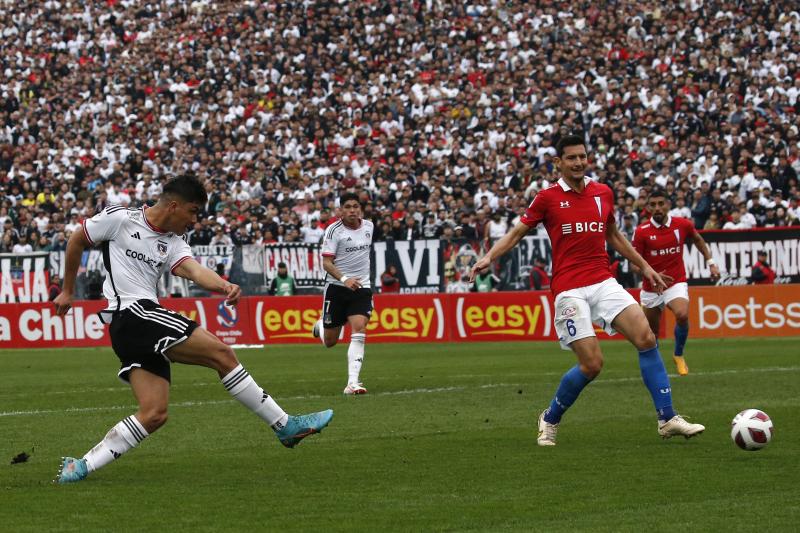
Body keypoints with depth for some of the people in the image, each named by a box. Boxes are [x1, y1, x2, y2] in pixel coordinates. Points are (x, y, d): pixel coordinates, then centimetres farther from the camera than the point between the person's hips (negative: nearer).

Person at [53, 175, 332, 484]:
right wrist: (67, 291, 17)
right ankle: (285, 426, -6)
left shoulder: (173, 244, 15)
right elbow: (77, 242, 12)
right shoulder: (119, 219, -1)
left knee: (154, 414, -3)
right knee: (221, 353, -11)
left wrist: (224, 286, -26)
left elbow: (194, 270, -5)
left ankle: (80, 467, -1)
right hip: (132, 313, -8)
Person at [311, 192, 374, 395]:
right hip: (336, 287, -2)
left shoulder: (369, 226, 5)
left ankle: (353, 382, -23)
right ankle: (321, 326, 47)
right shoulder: (334, 230, -10)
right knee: (330, 342, 8)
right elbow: (326, 262, -15)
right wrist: (344, 279, -31)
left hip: (361, 287, 2)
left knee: (359, 330, -20)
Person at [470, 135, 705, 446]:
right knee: (592, 364, -13)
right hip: (569, 290, -4)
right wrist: (489, 257, -11)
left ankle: (667, 420, -8)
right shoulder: (548, 198, -1)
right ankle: (550, 420, 12)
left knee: (646, 339, -13)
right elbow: (516, 234, 5)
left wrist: (644, 266, 24)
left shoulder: (603, 193, 11)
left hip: (603, 282, 4)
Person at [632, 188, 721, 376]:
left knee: (682, 315, -29)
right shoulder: (641, 231, -10)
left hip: (676, 282, -1)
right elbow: (635, 262, -7)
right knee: (651, 334, 8)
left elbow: (698, 240, 18)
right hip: (651, 288, 1)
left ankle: (678, 355, -5)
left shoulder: (682, 224, -5)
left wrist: (711, 262, 12)